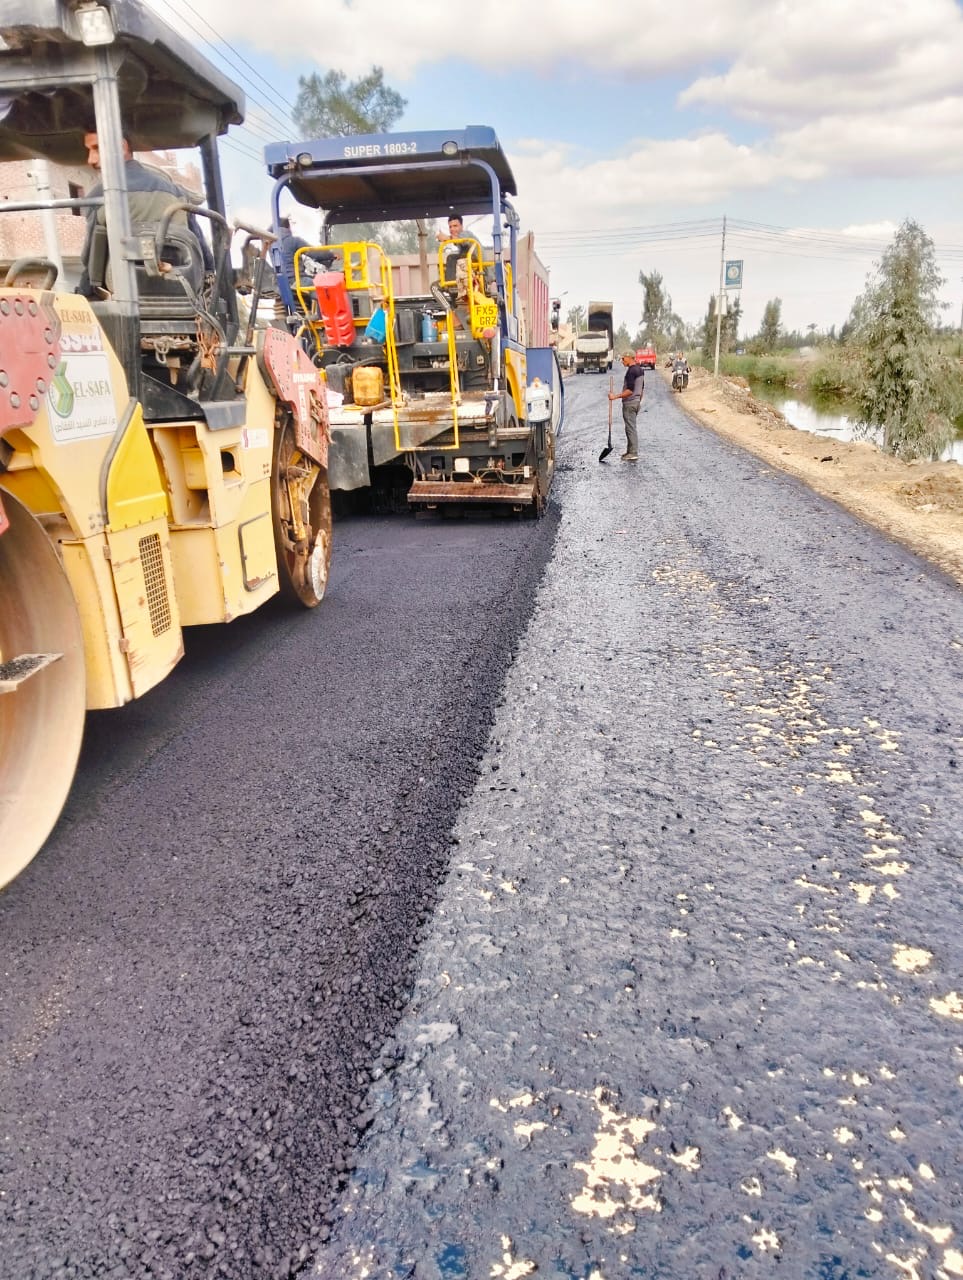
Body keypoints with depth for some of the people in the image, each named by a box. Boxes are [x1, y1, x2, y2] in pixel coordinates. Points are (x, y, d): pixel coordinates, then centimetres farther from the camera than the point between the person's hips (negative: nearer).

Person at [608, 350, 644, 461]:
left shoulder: (631, 371, -18)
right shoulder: (640, 370, 13)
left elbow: (630, 390, -24)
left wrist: (616, 396, -23)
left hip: (629, 403, -10)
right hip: (636, 402, 10)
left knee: (631, 428, -7)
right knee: (631, 427, 16)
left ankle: (633, 453, -7)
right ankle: (630, 451, 23)